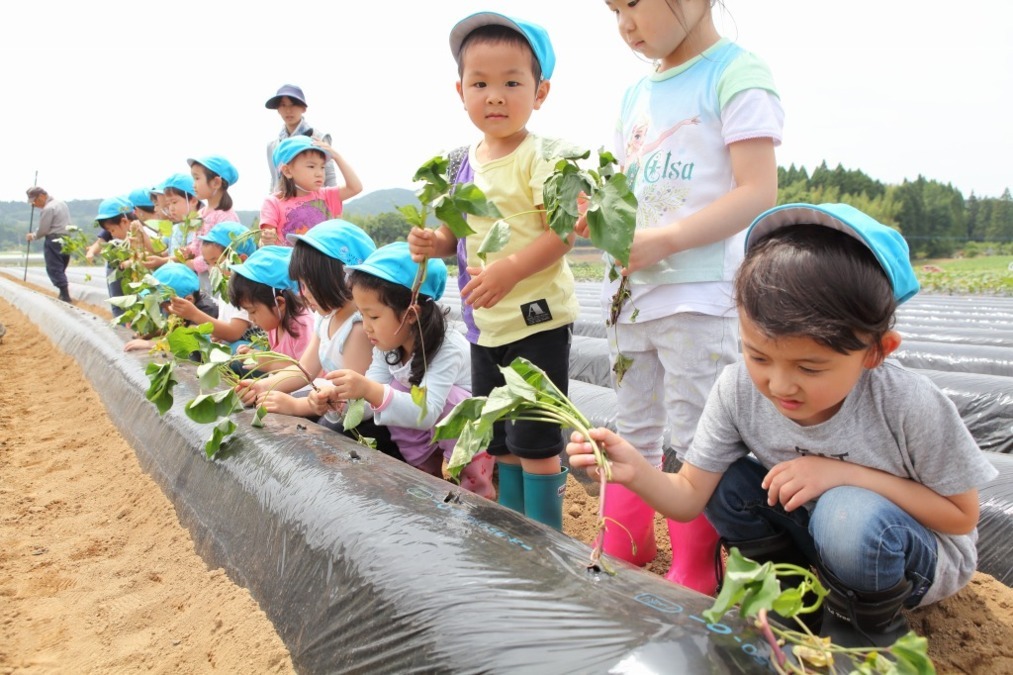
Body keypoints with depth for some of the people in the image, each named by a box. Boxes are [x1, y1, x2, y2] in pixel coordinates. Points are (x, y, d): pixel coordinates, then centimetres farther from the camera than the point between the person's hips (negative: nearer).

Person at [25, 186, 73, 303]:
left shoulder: (47, 209, -15)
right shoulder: (61, 203, 13)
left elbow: (43, 230, -10)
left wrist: (33, 236, 7)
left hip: (54, 241, -9)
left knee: (54, 270, -4)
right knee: (61, 270, 15)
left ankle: (65, 296, -11)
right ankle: (64, 295, 15)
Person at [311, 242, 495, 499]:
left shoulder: (448, 350, -30)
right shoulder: (388, 348, -6)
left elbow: (426, 413, -41)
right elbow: (370, 398, -10)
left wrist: (371, 390, -53)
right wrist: (339, 398, -32)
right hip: (432, 435, 6)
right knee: (392, 393, -17)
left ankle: (474, 483, -15)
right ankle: (431, 472, -4)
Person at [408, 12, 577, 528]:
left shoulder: (539, 157, -13)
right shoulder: (465, 162, 9)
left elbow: (564, 232, -19)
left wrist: (511, 269, -30)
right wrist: (435, 243, -3)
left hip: (536, 319, -8)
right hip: (485, 322, 8)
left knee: (534, 438, 1)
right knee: (498, 438, 18)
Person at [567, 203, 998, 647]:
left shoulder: (910, 406, -30)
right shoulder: (738, 389, -22)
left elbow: (962, 514, -15)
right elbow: (689, 497, -18)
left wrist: (848, 474, -30)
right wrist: (636, 471, -40)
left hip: (920, 557, -3)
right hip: (812, 533, 4)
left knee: (851, 516, -34)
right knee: (725, 480, -18)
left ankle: (871, 625, -2)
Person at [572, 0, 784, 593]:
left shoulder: (736, 73, -6)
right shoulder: (637, 93, 15)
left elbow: (758, 193, -15)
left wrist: (662, 240, -23)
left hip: (699, 293, -7)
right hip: (632, 290, 7)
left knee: (692, 437, 1)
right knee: (634, 428, 16)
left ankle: (695, 572, 19)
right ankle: (624, 548, 32)